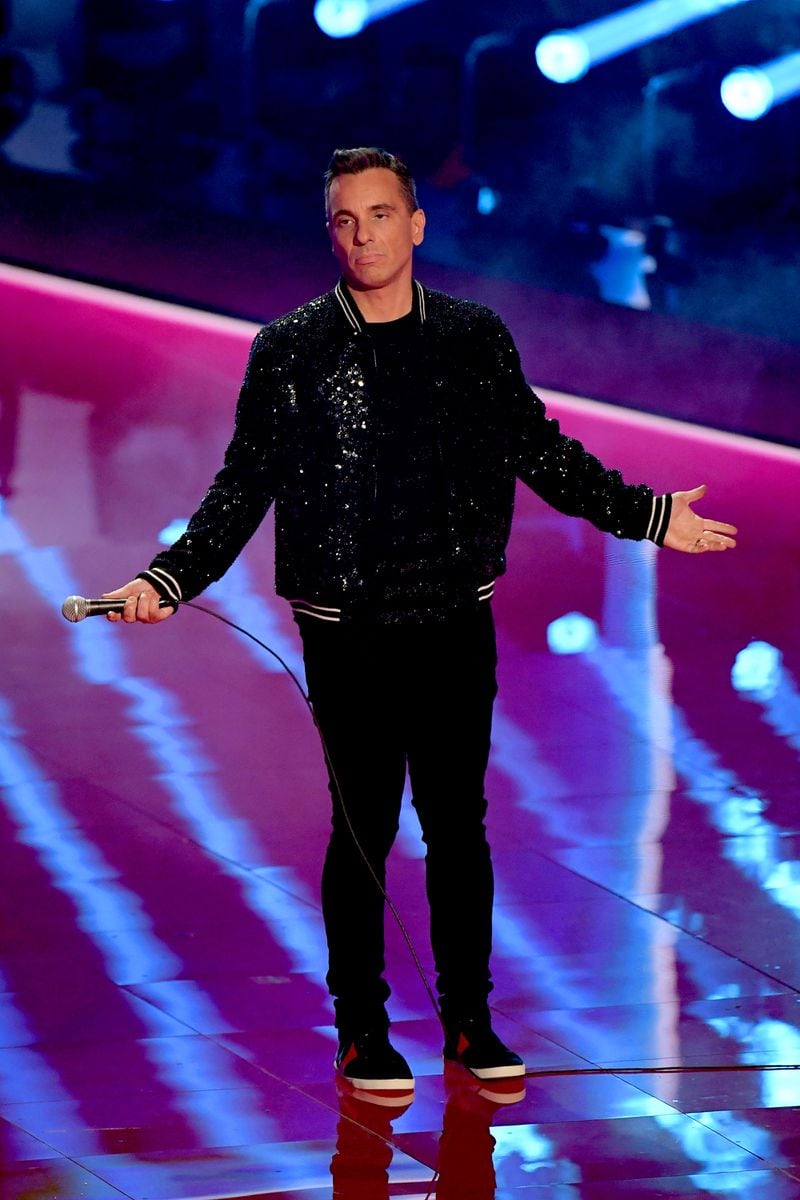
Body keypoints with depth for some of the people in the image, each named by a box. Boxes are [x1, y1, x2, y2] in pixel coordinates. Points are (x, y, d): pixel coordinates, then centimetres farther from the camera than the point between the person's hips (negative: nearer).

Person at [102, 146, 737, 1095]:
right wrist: (170, 577, -9)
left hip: (457, 625, 2)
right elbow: (244, 486, 1)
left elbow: (540, 453, 15)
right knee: (363, 829, 3)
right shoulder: (289, 351, -1)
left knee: (459, 825, 7)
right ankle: (362, 1032, 14)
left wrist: (647, 516, 15)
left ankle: (469, 1019, 18)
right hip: (350, 633, -2)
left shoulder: (476, 339, 4)